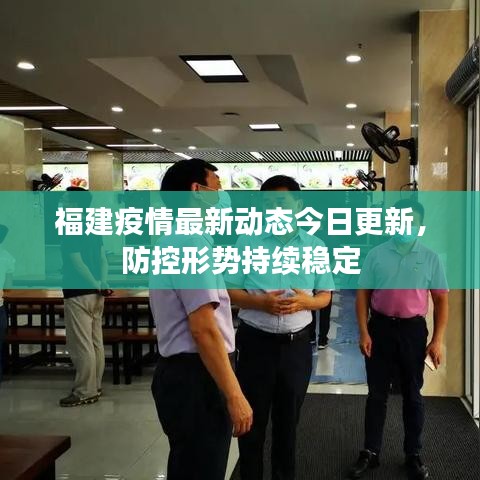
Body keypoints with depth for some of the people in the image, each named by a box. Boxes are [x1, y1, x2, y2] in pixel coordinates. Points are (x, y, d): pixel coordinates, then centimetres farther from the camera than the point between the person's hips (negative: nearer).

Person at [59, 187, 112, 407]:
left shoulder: (70, 231, -14)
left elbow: (77, 264, -19)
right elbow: (103, 258, 11)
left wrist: (98, 286, -11)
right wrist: (103, 283, 2)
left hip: (79, 294, -9)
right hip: (94, 294, 9)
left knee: (81, 345, -2)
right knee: (95, 342, 12)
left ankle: (84, 392, 4)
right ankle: (94, 387, 21)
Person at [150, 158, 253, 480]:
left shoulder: (172, 238, 15)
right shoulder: (193, 239, -18)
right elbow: (204, 330, -24)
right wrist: (234, 395, -21)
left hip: (180, 371, 11)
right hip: (197, 377, -11)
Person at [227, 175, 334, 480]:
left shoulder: (315, 246, 2)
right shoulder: (248, 241, -4)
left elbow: (325, 296, 6)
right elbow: (231, 291, -3)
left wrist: (305, 302, -16)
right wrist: (261, 302, -21)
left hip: (297, 344, 2)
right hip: (256, 341, -2)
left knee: (288, 419, 16)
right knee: (253, 418, 8)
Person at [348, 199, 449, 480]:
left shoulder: (430, 258, -1)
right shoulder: (376, 255, -1)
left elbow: (441, 300, 2)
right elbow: (363, 294, 2)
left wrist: (437, 340, -4)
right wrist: (363, 332, -5)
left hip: (413, 330, 0)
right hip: (380, 327, 0)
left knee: (413, 395, 12)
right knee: (377, 394, 9)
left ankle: (414, 455, 26)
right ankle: (371, 452, 21)